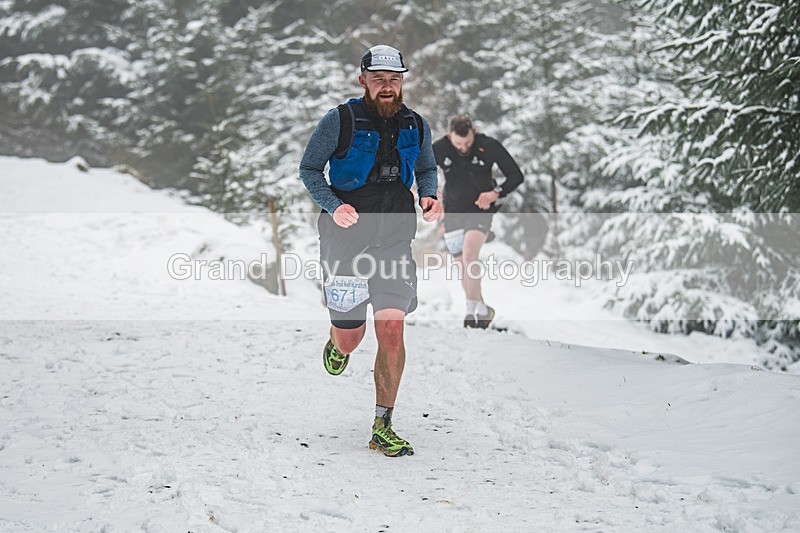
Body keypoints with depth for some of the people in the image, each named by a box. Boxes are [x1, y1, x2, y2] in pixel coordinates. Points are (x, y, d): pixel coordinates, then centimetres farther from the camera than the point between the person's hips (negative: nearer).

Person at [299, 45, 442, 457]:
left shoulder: (416, 126, 6)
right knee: (350, 337, 3)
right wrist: (333, 207, -17)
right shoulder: (339, 121, -6)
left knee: (392, 331, -9)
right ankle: (337, 345, 45)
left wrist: (429, 196, 0)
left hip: (395, 241, 2)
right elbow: (309, 169, 0)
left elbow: (427, 169, 23)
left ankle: (383, 428, 1)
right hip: (347, 239, -2)